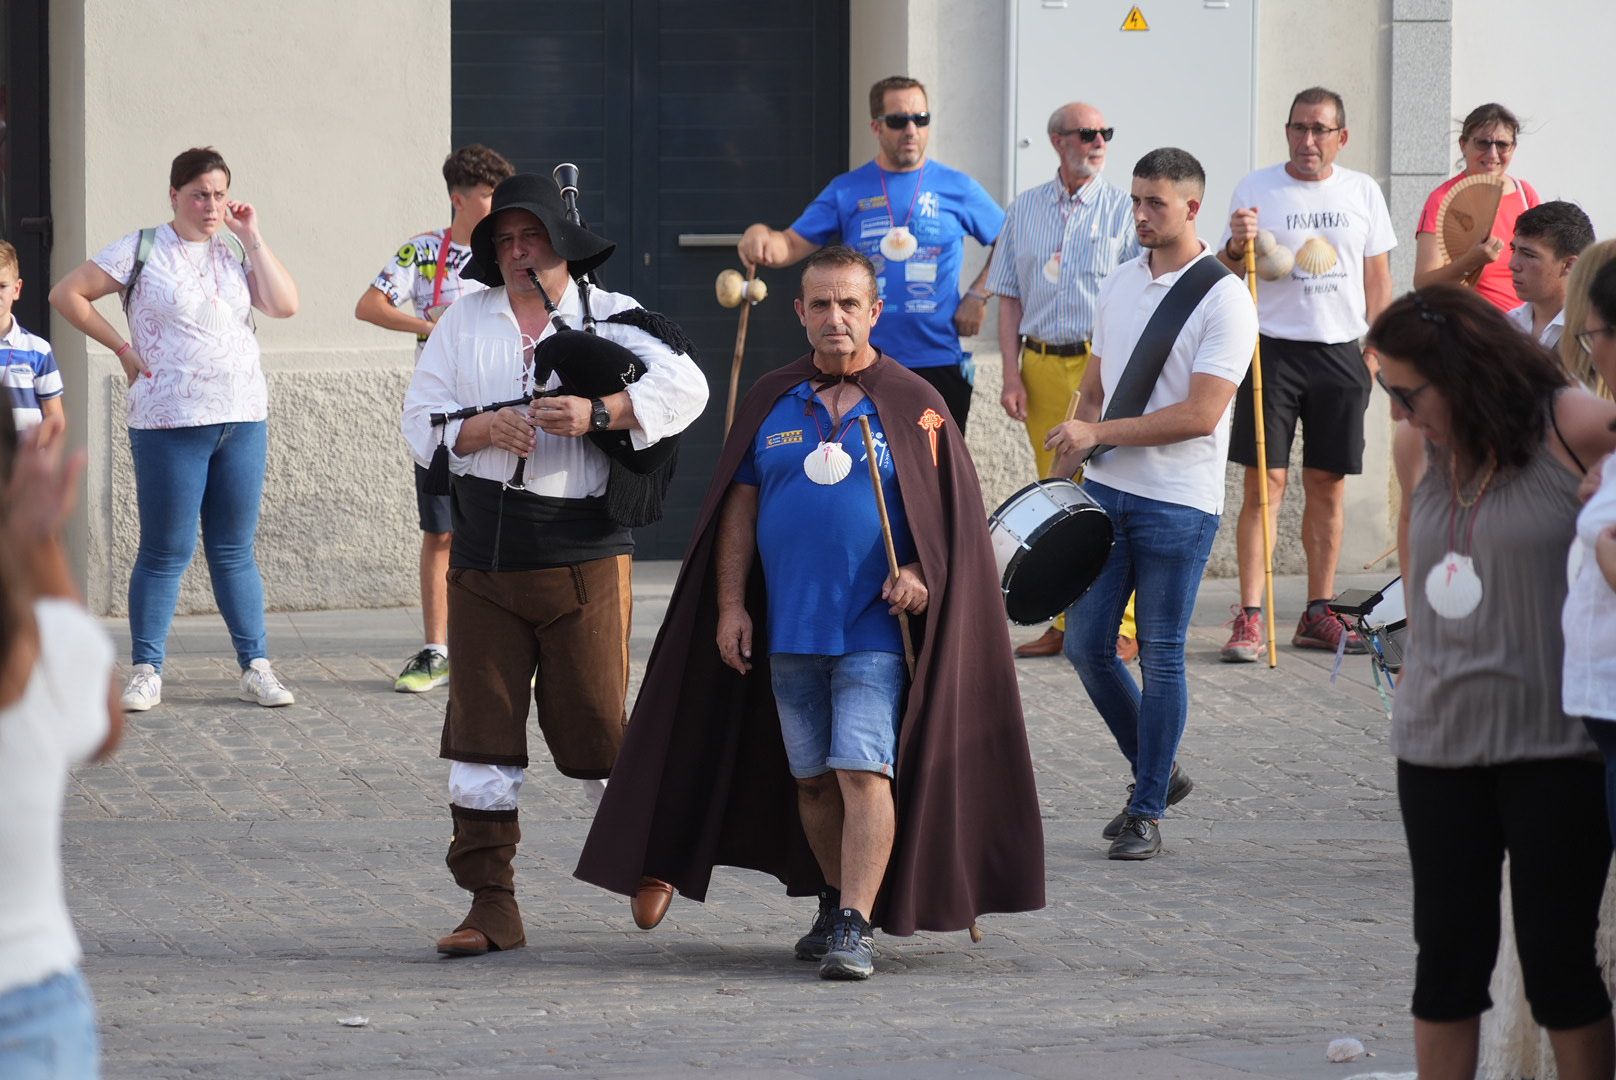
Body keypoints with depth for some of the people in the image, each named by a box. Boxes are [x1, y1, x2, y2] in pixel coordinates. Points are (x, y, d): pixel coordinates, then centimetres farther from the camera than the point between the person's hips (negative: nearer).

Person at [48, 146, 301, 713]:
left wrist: (253, 239, -3)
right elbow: (67, 294, 0)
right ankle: (146, 672, 6)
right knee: (166, 552, -1)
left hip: (243, 420, 4)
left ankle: (256, 666, 11)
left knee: (235, 551, 8)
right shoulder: (141, 250, 0)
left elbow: (285, 305, -2)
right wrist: (123, 349, -2)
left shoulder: (236, 253, 11)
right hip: (170, 425, -4)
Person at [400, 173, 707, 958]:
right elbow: (421, 419, 6)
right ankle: (491, 905, 5)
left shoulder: (609, 319, 3)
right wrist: (484, 429, -14)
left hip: (582, 560, -3)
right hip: (485, 561, 3)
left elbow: (685, 387, -11)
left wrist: (599, 413, -24)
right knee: (480, 733, 0)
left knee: (595, 728, 0)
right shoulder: (465, 323, 13)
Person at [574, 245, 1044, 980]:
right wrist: (730, 603, 4)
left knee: (864, 771, -14)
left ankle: (857, 927, -17)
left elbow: (950, 509, 1)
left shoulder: (911, 405, 0)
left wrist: (920, 572, -15)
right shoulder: (771, 402, 9)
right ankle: (837, 902, 29)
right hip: (788, 628, 4)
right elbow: (739, 506, 11)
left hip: (875, 630, -4)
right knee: (810, 778, 11)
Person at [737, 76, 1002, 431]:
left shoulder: (958, 188, 5)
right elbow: (792, 245, 3)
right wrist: (761, 237, -20)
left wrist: (978, 296, -1)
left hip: (938, 361, 0)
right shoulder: (847, 191, 6)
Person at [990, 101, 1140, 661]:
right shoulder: (1025, 210, 12)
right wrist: (1011, 376, 4)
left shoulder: (1124, 209, 3)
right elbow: (1010, 297, 13)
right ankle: (1066, 621, 11)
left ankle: (1121, 628, -4)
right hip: (1042, 363, 3)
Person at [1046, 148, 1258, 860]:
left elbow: (1202, 413, -18)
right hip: (1106, 491, 6)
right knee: (1086, 645, 5)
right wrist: (1065, 474, 9)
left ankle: (1147, 812, 9)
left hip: (1178, 504, -6)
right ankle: (1154, 770, 24)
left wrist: (1098, 433, -19)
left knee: (1160, 657, 0)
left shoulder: (1223, 299, -11)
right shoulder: (1120, 285, 10)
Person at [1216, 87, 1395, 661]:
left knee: (1329, 485, 6)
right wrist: (1237, 247, -19)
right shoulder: (1256, 189, 1)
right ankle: (1249, 618, -9)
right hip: (1273, 349, -3)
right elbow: (1224, 276, 3)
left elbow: (1378, 278, 14)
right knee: (1264, 483, -8)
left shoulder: (1363, 192, 9)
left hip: (1340, 353, 3)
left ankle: (1318, 613, 14)